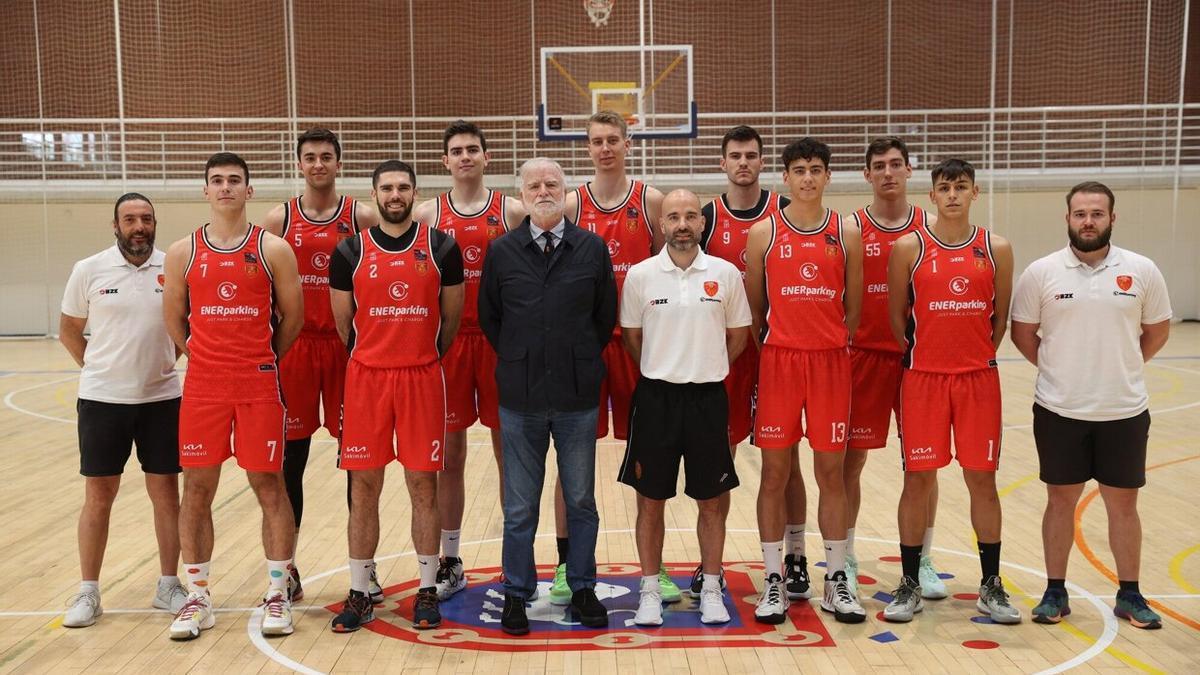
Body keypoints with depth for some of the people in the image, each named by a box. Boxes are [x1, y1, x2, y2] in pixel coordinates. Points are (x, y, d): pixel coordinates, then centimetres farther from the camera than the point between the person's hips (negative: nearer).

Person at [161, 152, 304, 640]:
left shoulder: (273, 249, -1)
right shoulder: (182, 253, 5)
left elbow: (293, 316, 4)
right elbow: (174, 319, 13)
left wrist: (263, 361, 8)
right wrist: (206, 358, 11)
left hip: (259, 385, -2)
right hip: (202, 386, 2)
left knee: (269, 486, 3)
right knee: (197, 489, 6)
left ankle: (277, 594, 14)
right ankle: (198, 598, 19)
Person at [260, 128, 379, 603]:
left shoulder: (361, 217, 2)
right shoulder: (280, 219, 5)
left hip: (348, 346, -1)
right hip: (295, 347, 1)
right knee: (291, 460, 7)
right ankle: (287, 569, 21)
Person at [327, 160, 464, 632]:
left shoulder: (441, 248, 1)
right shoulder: (350, 252, 2)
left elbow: (451, 318, 7)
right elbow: (343, 323, 10)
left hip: (423, 378, -1)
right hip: (366, 379, 1)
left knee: (423, 484, 5)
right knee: (363, 487, 6)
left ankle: (428, 590, 17)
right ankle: (359, 593, 18)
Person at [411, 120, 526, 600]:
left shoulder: (511, 211, 3)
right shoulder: (426, 215, 6)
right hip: (448, 343, 1)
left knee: (508, 451, 6)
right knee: (449, 453, 8)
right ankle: (450, 563, 20)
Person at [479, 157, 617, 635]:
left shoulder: (593, 249, 0)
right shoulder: (502, 251, 1)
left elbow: (606, 318, 6)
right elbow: (488, 317, 9)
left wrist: (580, 364, 7)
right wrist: (520, 362, 7)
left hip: (578, 398, 0)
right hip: (520, 398, 0)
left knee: (581, 501, 11)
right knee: (519, 507, 9)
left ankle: (582, 589, 25)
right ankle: (516, 593, 22)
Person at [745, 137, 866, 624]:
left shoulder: (846, 235, 5)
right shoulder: (763, 233, 2)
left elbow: (853, 307, 10)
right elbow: (753, 305, 6)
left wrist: (833, 346, 7)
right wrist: (769, 347, 5)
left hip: (831, 363, 1)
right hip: (778, 362, -1)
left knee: (831, 471, 6)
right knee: (775, 471, 3)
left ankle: (835, 580, 18)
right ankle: (775, 580, 14)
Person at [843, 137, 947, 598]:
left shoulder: (931, 227, 4)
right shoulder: (850, 229, 1)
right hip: (864, 357, -1)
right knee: (850, 460, 3)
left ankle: (923, 561, 23)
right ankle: (845, 560, 18)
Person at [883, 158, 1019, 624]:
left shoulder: (996, 249, 3)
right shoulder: (908, 248, -2)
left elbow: (1001, 316, 10)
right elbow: (896, 316, 3)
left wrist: (978, 357, 6)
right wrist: (920, 357, 3)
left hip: (979, 379, 2)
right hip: (923, 378, -1)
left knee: (982, 479, 7)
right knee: (918, 478, 3)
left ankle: (991, 586, 21)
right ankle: (910, 586, 15)